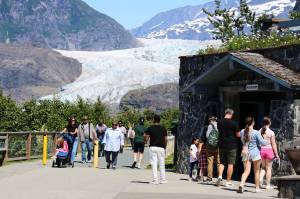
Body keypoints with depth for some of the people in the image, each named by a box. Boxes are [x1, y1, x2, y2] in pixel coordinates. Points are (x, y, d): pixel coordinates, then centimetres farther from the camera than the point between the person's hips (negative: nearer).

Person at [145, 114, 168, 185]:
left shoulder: (150, 128, -2)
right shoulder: (163, 129, 4)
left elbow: (146, 139, -5)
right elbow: (166, 140, 5)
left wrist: (145, 135, 17)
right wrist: (165, 147, 18)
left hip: (153, 147, -2)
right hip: (161, 148, 2)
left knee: (154, 164, 0)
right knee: (162, 164, 10)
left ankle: (155, 180, -6)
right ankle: (163, 179, 14)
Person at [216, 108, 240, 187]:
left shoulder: (219, 122, 4)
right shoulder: (233, 123, -11)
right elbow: (238, 135, -5)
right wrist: (238, 133, 16)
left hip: (221, 145, 4)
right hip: (231, 146, -4)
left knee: (222, 162, 14)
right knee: (230, 164, 2)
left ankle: (220, 176, -8)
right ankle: (228, 182, 3)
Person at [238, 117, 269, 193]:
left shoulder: (242, 132, 1)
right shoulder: (256, 133, -13)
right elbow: (262, 142, -9)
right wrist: (267, 142, 12)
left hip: (246, 153, 3)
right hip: (255, 153, -3)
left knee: (246, 171, 2)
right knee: (256, 171, 12)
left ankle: (241, 184, -21)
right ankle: (257, 188, 19)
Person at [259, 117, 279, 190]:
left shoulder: (260, 131, 2)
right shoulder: (271, 132, -9)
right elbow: (273, 144, -9)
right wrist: (276, 154, -2)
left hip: (261, 150, 4)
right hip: (269, 150, -4)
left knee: (263, 167, 21)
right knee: (268, 168, 5)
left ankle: (261, 178, -3)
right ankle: (268, 185, 8)